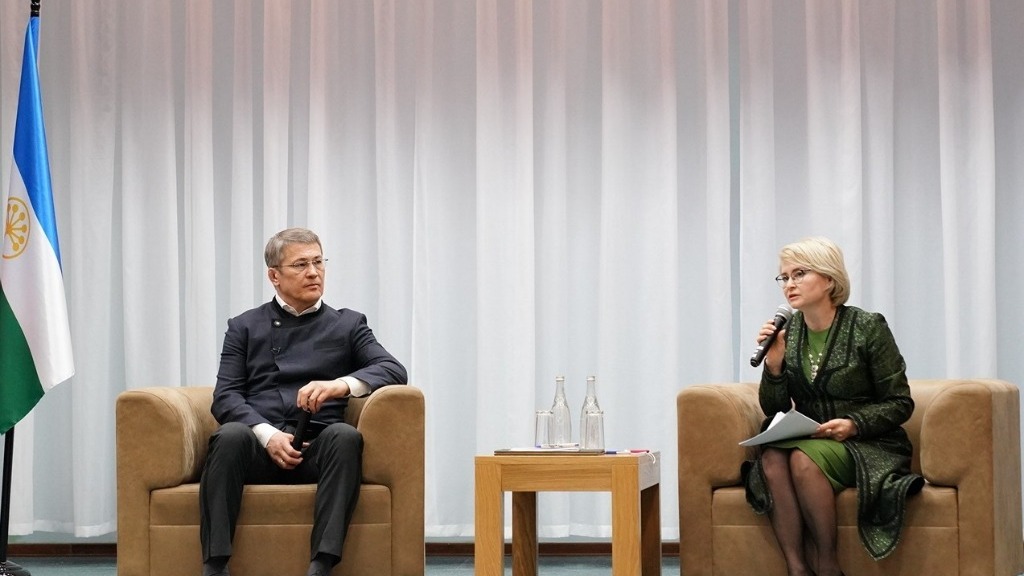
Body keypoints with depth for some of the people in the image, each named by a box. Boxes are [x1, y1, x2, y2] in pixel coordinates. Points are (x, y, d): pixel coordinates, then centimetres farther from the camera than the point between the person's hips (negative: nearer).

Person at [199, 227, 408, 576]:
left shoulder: (347, 325, 19)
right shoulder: (245, 327, 19)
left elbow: (394, 371, 3)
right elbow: (225, 396, 6)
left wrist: (340, 385, -17)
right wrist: (268, 435, -13)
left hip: (317, 450, 0)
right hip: (258, 447, 0)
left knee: (345, 436, -33)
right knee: (230, 436, -34)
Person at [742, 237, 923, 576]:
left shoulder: (868, 328, -7)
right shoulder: (786, 333, 5)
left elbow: (900, 404, -4)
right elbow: (774, 410, 7)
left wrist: (854, 424, -20)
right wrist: (773, 365, -11)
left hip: (867, 444, -4)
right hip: (810, 442, 4)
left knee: (804, 458, -33)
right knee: (772, 459, -29)